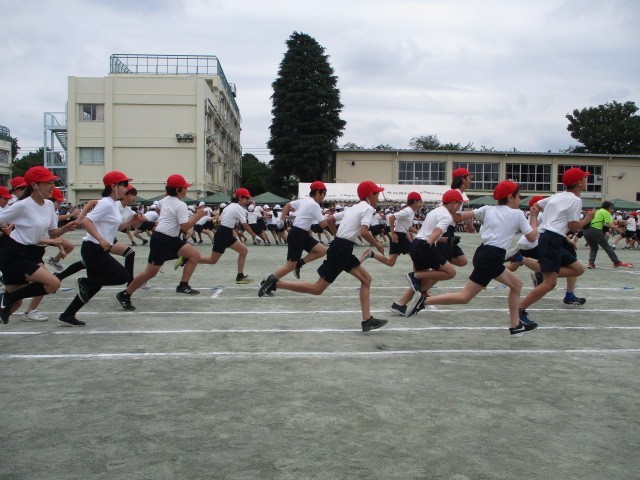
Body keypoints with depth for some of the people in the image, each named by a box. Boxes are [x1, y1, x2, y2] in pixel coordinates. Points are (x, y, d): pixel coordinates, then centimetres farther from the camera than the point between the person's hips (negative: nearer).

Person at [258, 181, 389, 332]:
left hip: (342, 248, 10)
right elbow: (364, 232, -24)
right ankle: (276, 283, -5)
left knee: (366, 279, 11)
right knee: (317, 289, -6)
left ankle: (367, 320, 8)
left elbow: (329, 219, 25)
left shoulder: (354, 208, 19)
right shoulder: (368, 208, -8)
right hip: (341, 250, -10)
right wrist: (377, 244, -8)